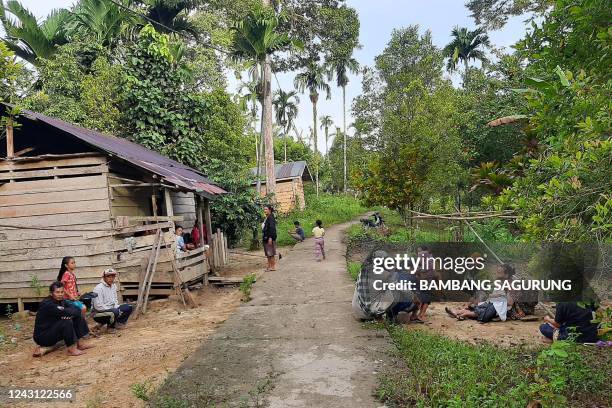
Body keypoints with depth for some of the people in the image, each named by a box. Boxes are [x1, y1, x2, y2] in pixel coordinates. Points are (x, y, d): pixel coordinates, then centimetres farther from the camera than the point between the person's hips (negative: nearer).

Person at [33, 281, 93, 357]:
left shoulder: (62, 301, 1)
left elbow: (75, 308, -8)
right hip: (42, 336, -8)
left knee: (78, 317, -1)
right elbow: (64, 313, -34)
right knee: (66, 322, -29)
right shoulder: (47, 304, -24)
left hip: (53, 331, 8)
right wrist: (77, 311, -17)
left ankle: (80, 343, 2)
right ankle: (71, 349, -20)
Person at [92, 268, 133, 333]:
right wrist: (115, 309, -22)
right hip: (99, 313, -8)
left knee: (128, 307, -4)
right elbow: (98, 306, -24)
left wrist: (116, 308, -5)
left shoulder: (113, 286, 8)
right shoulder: (99, 288, -18)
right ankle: (110, 327, -9)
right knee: (115, 312, -35)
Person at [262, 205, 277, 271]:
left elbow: (272, 228, -21)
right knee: (268, 253, 13)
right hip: (266, 237, 10)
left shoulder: (271, 217, -14)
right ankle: (269, 266, 20)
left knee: (271, 253, -4)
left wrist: (270, 238, -25)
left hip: (269, 237, -10)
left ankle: (273, 266, 3)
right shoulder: (267, 218, 15)